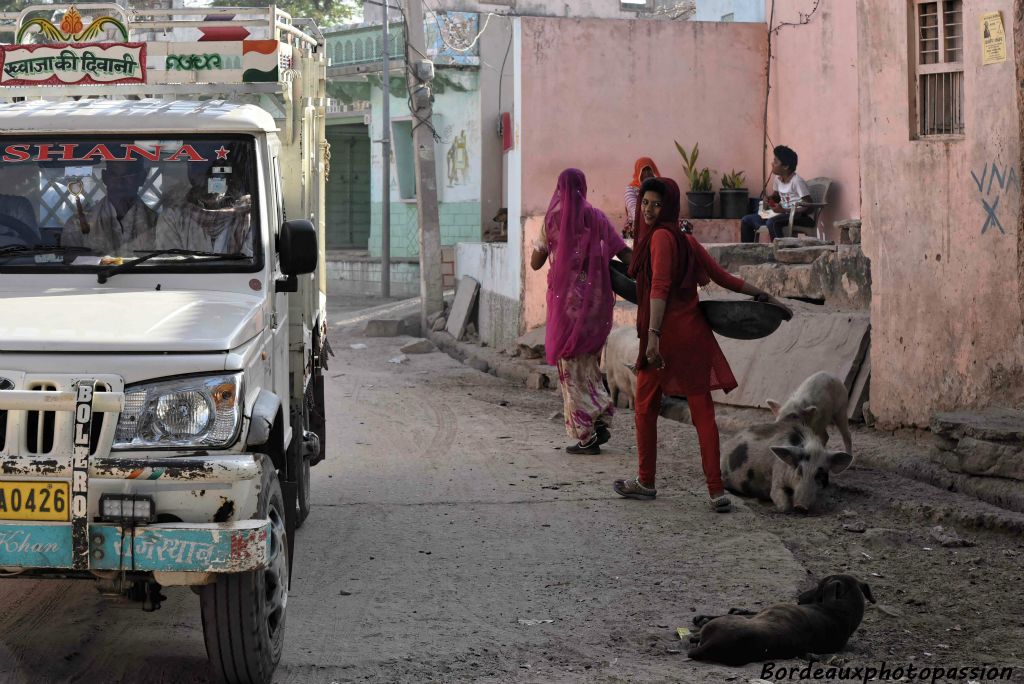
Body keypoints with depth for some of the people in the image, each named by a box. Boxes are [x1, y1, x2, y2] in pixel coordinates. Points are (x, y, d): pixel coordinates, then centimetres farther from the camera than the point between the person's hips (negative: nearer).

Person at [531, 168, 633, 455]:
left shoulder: (553, 219, -3)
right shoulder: (597, 218, 3)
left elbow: (535, 263, 2)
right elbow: (626, 256, -3)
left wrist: (542, 243, 19)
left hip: (566, 299, -3)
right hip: (596, 299, 3)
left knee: (571, 366, 4)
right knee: (589, 363, 18)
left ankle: (585, 435, 0)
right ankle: (601, 420, 3)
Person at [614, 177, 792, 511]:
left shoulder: (661, 237, -10)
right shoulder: (687, 241, 13)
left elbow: (660, 288, -20)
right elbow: (724, 277, 15)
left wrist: (653, 335, -27)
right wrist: (765, 295, 25)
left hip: (666, 333, -7)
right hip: (694, 332, 7)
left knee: (645, 406, 10)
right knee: (703, 410, 3)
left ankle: (646, 482, 20)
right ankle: (716, 490, -2)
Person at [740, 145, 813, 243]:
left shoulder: (797, 181, -17)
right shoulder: (778, 179, 7)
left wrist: (784, 210, -24)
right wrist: (770, 199, 3)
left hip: (801, 217, -9)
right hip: (783, 214, 9)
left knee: (772, 222, -39)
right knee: (746, 220, 4)